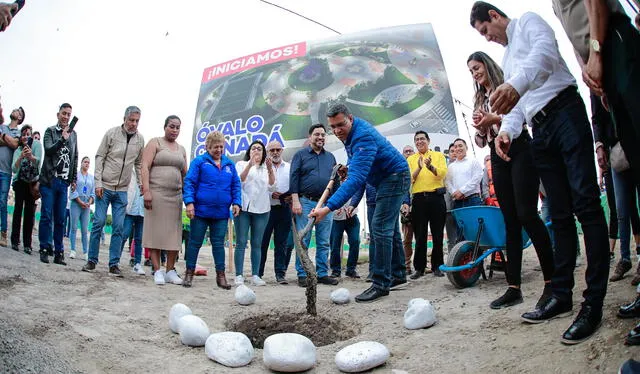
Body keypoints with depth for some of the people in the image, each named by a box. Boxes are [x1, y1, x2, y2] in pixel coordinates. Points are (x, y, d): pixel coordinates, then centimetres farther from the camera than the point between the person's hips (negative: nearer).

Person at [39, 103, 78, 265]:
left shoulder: (73, 133, 14)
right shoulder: (50, 131, 3)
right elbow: (48, 150, -11)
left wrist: (74, 179, 14)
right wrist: (63, 139, -23)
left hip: (64, 181, 3)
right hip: (49, 179, -3)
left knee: (60, 219, 2)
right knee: (47, 216, -4)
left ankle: (58, 252, 4)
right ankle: (44, 249, 2)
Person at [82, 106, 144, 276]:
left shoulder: (140, 139, 4)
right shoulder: (112, 133, -5)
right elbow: (99, 157, -4)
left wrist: (141, 184, 5)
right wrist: (98, 182, -10)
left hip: (122, 190, 3)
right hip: (105, 186, -2)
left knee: (118, 227, 2)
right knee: (98, 223, -1)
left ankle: (114, 264, 8)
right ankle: (92, 260, 11)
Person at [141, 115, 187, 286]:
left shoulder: (182, 149, 18)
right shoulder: (155, 143, 3)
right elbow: (145, 167, -7)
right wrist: (146, 191, -17)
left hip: (175, 195, 5)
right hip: (156, 193, -5)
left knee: (174, 233, 3)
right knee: (155, 231, -3)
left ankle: (170, 270, 10)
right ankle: (157, 270, 2)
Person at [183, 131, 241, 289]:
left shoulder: (229, 164, 11)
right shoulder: (199, 161, 0)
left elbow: (236, 185, 13)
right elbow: (189, 182, -4)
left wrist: (236, 202, 1)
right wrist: (189, 202, -13)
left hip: (221, 212, 3)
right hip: (200, 210, -3)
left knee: (218, 243, 8)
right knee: (195, 242, 7)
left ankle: (220, 275, 14)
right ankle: (189, 273, 18)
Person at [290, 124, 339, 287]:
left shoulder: (330, 157, 18)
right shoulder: (300, 155, 5)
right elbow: (294, 178, -2)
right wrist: (295, 200, -11)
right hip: (306, 202, -4)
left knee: (324, 242, 6)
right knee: (303, 241, -2)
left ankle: (322, 274, 13)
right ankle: (302, 274, 4)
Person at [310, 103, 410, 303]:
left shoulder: (363, 137, -32)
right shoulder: (350, 133, 0)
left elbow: (356, 178, -43)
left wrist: (329, 207, -50)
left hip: (395, 177, -10)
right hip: (386, 180, 11)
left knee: (381, 227, -16)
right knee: (389, 227, 15)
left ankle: (381, 284, -13)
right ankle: (398, 276, 25)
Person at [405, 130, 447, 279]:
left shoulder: (438, 156, 10)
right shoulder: (411, 159, 12)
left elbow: (442, 174, -7)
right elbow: (409, 179, -2)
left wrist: (430, 166, -24)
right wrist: (419, 168, -18)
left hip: (436, 198, 0)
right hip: (418, 199, 1)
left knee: (438, 234, 4)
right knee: (420, 235, 2)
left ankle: (437, 266, 15)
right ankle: (419, 268, 9)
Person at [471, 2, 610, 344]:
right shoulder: (508, 57, 30)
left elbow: (545, 51, -17)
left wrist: (516, 83, -38)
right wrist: (506, 130, -3)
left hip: (564, 112, -8)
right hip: (541, 130, 8)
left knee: (585, 204, -14)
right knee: (560, 215, 5)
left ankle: (594, 302, -15)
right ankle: (561, 295, 8)